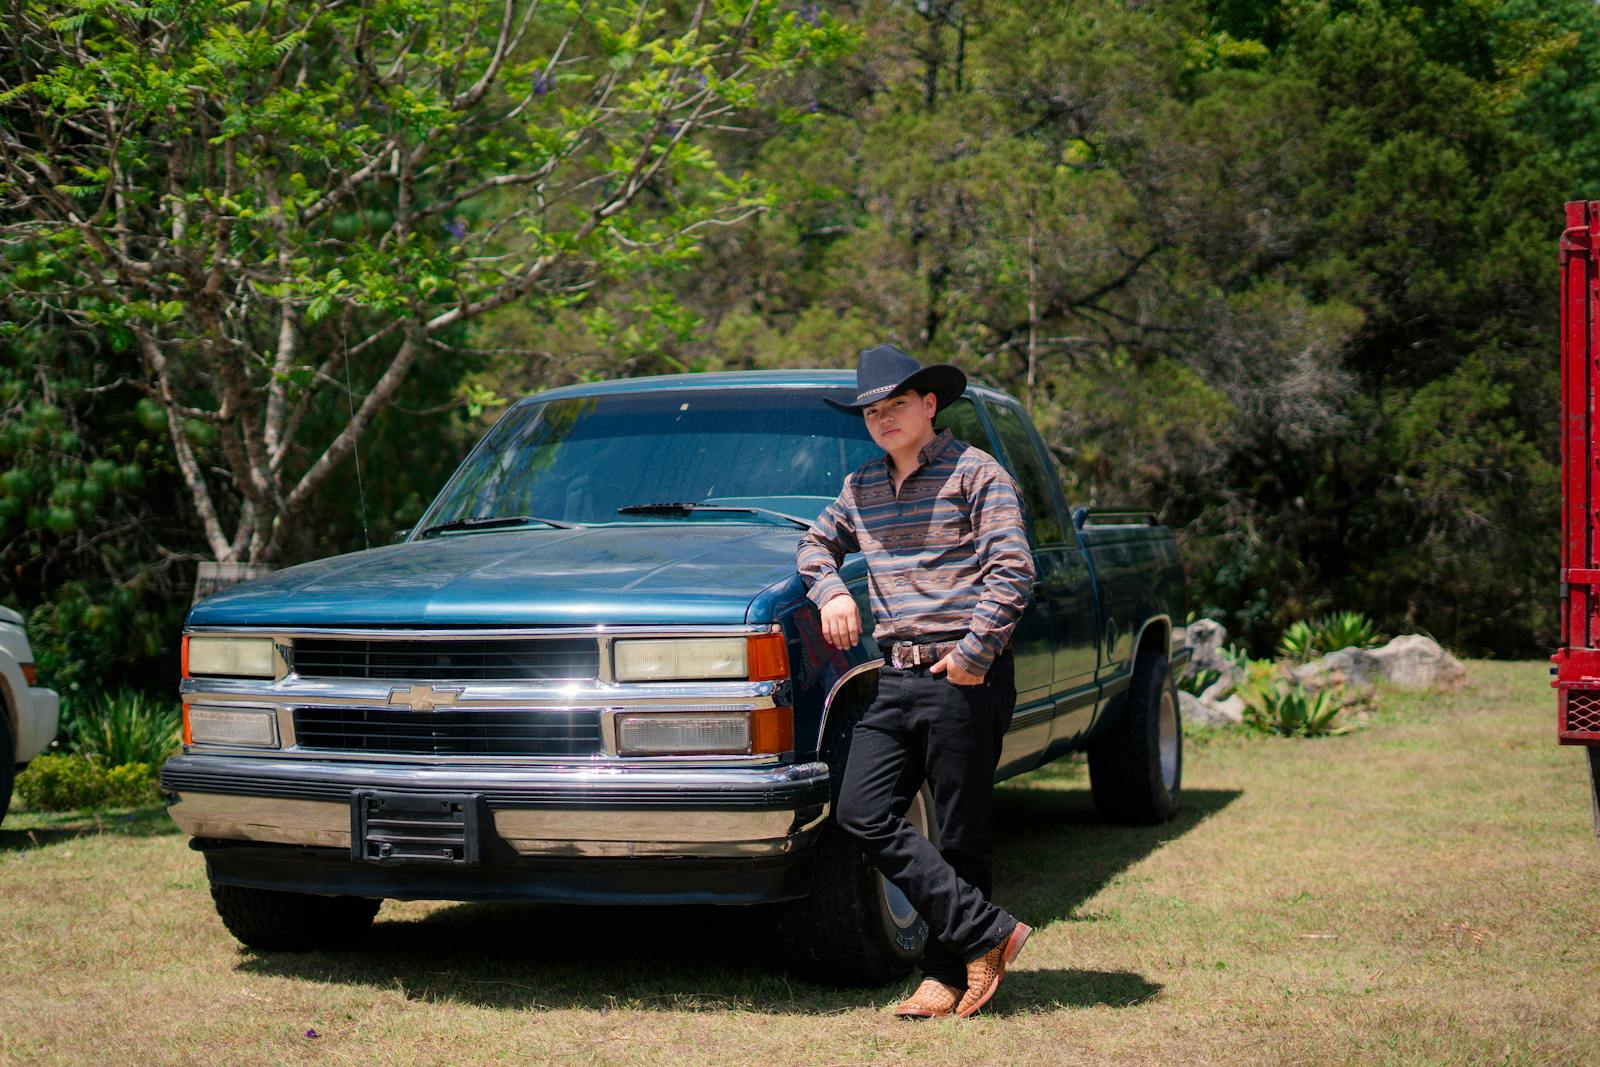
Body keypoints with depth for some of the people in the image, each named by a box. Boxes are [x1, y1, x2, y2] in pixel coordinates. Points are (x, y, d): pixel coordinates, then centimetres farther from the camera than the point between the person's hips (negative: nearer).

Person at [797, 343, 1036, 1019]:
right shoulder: (861, 487, 16)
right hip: (896, 680, 6)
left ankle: (949, 973, 9)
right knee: (863, 815, -6)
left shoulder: (976, 473, -3)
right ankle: (987, 931, -4)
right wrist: (830, 590, 10)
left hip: (964, 679, -6)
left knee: (961, 834, -1)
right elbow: (816, 543, 31)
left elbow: (1013, 570, -10)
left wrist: (975, 650, -16)